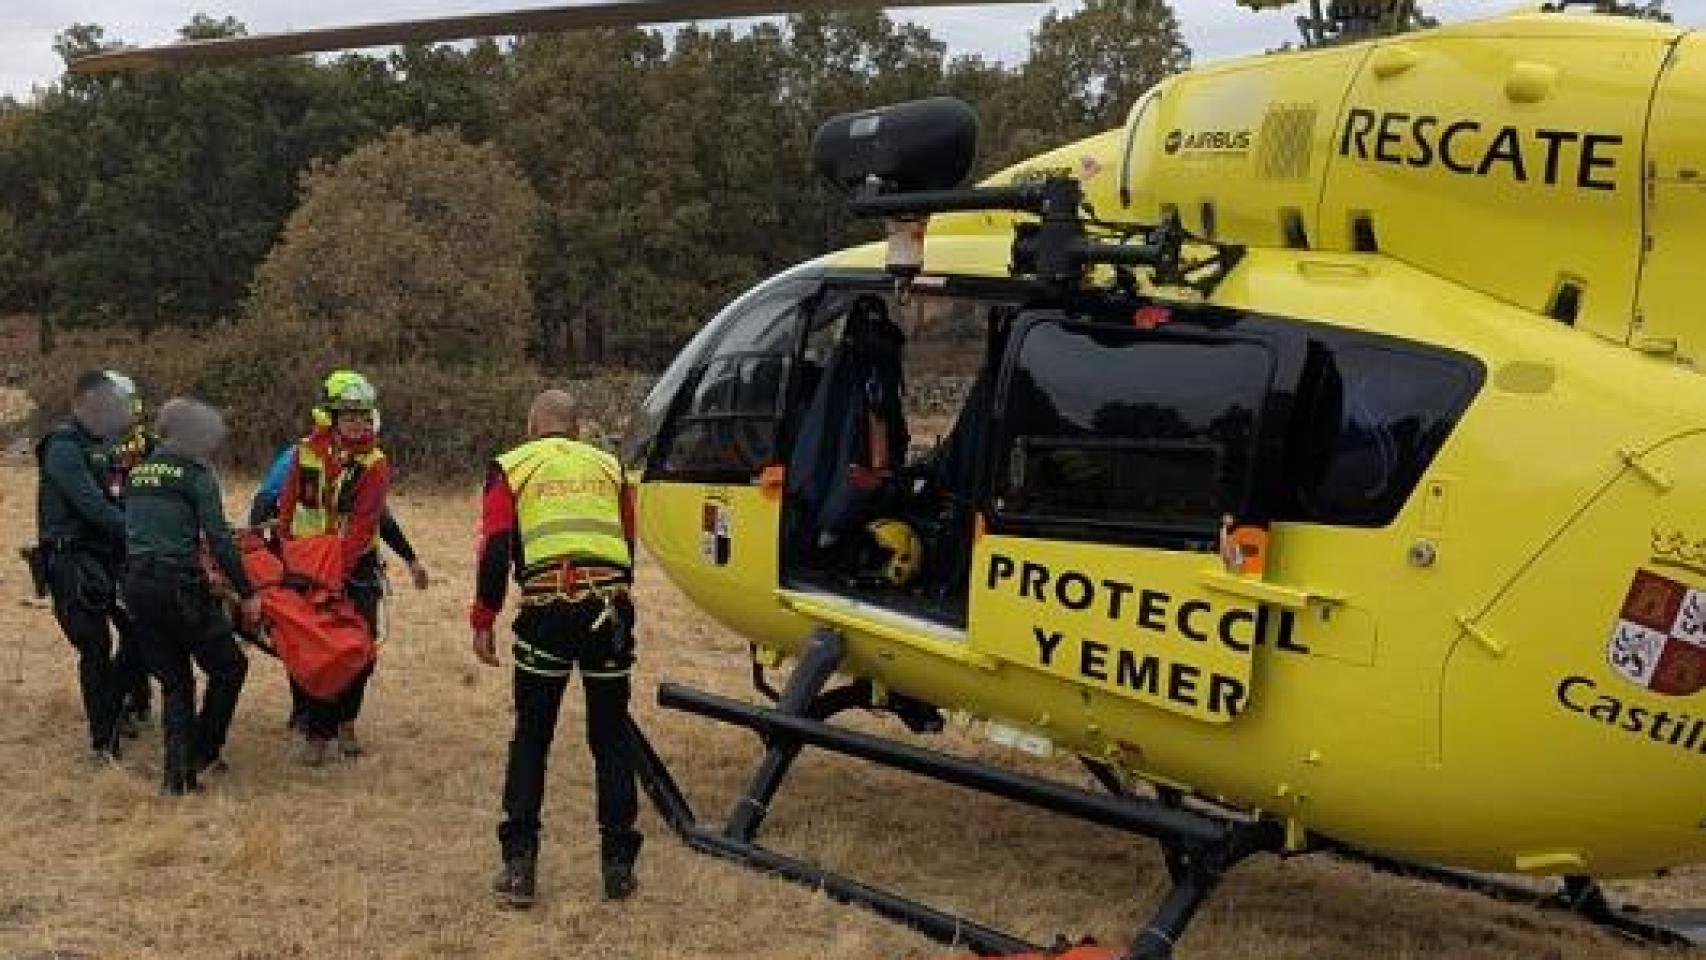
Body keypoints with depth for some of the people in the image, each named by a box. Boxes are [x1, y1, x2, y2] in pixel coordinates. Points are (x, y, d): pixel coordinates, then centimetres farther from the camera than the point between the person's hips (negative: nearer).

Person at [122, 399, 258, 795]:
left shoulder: (138, 473, 15)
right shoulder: (196, 475, -6)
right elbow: (219, 541, -12)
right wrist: (247, 593, -8)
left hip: (136, 586, 7)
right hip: (180, 586, -7)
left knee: (174, 681, 15)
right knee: (229, 667, 11)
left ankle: (177, 772, 8)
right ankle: (203, 752, 11)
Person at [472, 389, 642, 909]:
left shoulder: (511, 467, 12)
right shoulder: (609, 466, 20)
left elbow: (495, 549, 2)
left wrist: (482, 622, 6)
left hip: (547, 607, -2)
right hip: (610, 605, 2)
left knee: (530, 738, 11)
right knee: (612, 739, 12)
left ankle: (519, 866, 8)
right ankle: (618, 866, 15)